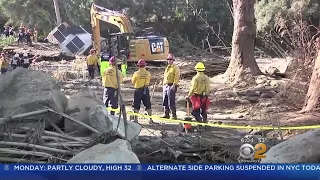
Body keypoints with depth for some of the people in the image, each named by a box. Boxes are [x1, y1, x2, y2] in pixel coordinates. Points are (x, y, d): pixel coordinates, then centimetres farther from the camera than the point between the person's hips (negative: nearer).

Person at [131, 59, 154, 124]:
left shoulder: (136, 73, -10)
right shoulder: (148, 73, -4)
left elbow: (133, 82, 2)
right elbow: (148, 82, 6)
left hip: (138, 90, -2)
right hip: (146, 90, 2)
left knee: (136, 106, 7)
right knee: (148, 105, 10)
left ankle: (135, 119, 8)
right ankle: (150, 119, 12)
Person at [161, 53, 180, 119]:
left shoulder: (175, 68, -5)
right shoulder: (167, 68, 21)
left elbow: (177, 77, -13)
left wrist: (174, 85, -21)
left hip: (171, 86, -8)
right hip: (165, 86, 8)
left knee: (171, 102, -9)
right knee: (165, 102, 10)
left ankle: (174, 115, -2)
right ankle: (166, 114, 19)